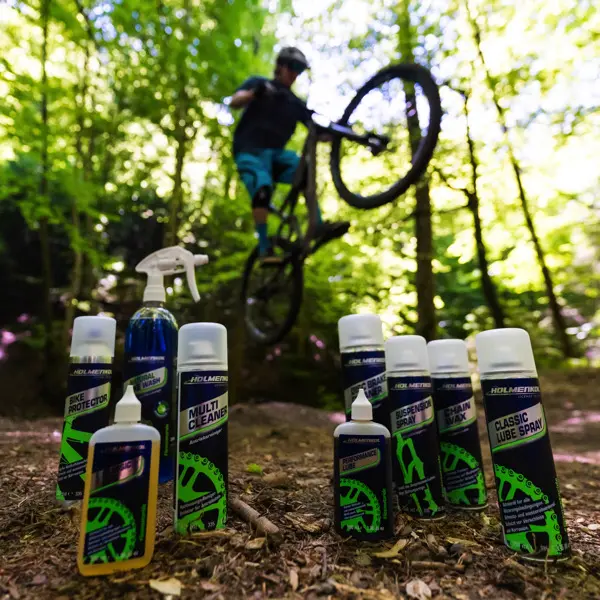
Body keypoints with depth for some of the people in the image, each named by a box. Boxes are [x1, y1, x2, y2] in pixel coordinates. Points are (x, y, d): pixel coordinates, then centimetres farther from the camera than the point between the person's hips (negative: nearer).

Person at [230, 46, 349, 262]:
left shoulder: (296, 104, 18)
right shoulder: (258, 83, 10)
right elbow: (234, 101, -7)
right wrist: (255, 92, -27)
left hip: (276, 153, 4)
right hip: (250, 151, -4)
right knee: (262, 188, -30)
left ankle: (319, 226, -30)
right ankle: (264, 249, -28)